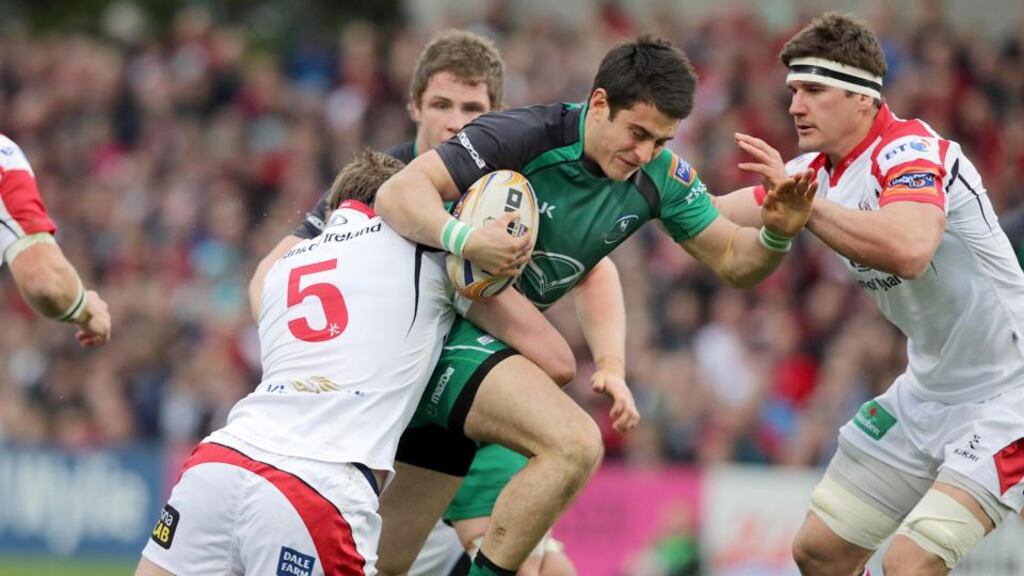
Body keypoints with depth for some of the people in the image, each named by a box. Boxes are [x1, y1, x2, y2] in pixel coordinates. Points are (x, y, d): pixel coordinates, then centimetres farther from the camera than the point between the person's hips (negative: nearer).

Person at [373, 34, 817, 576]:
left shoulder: (659, 176, -4)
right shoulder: (522, 136, -23)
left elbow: (731, 259, 5)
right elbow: (399, 192, -30)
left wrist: (776, 235, -17)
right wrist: (465, 240, -48)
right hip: (439, 322, -7)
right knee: (574, 444, -28)